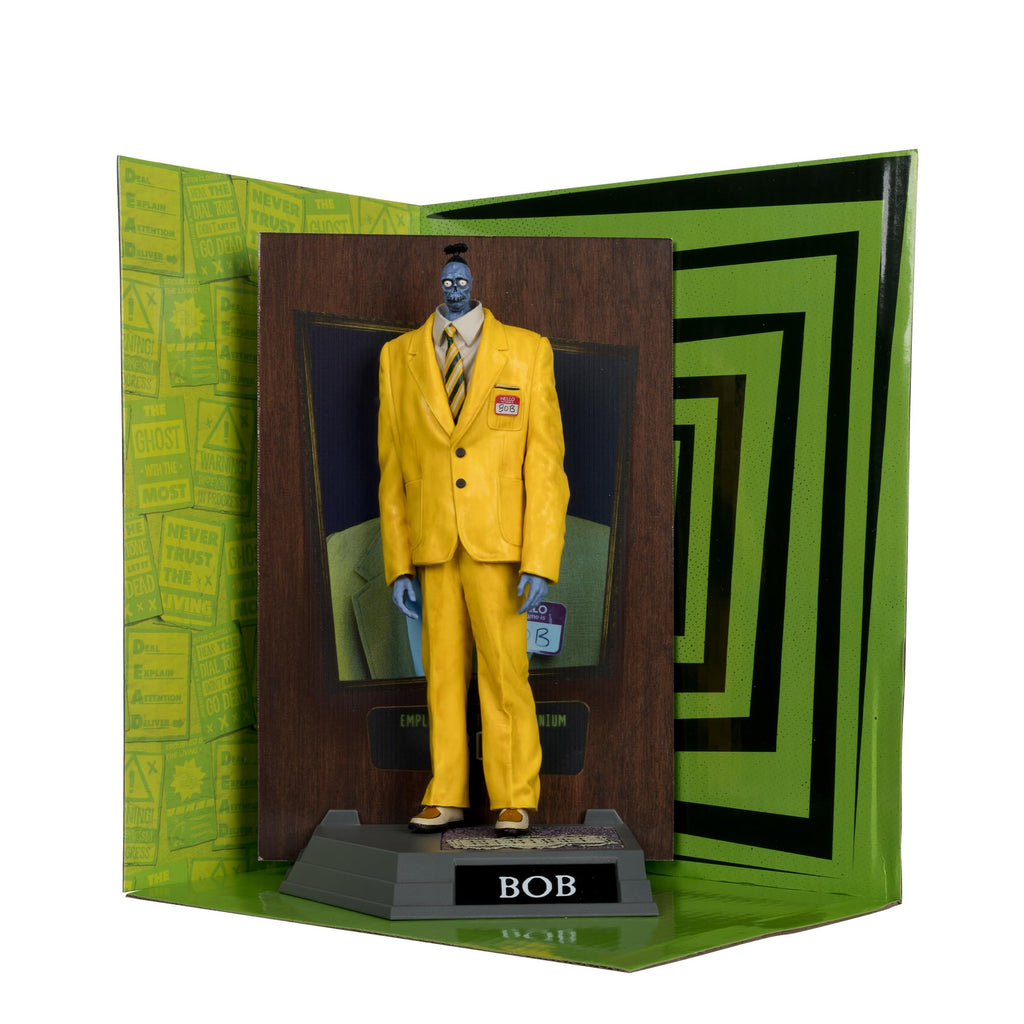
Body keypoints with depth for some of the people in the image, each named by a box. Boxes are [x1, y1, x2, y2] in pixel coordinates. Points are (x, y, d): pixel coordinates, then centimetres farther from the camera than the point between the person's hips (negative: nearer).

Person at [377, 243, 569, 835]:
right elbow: (392, 469, 9)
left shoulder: (527, 351, 3)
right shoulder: (398, 357, 9)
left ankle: (515, 800, 13)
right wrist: (398, 564, 3)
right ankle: (447, 797, 18)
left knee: (505, 674, 0)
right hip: (432, 547, 2)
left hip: (500, 547, -2)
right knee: (443, 675, 7)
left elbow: (546, 466, -2)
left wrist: (541, 562, -10)